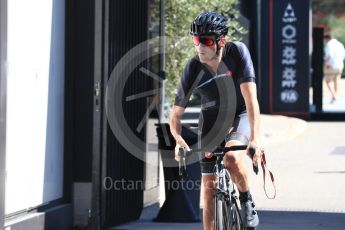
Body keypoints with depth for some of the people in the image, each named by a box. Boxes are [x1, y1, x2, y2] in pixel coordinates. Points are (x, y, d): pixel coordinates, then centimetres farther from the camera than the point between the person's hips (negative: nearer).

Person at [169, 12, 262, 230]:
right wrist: (179, 140, -36)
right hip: (211, 120, 3)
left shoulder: (237, 52, -26)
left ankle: (247, 202, -6)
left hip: (240, 116, -2)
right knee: (209, 187, -1)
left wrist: (255, 138, -43)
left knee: (231, 157, -33)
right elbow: (175, 116, -15)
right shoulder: (193, 68, -21)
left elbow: (250, 97, -32)